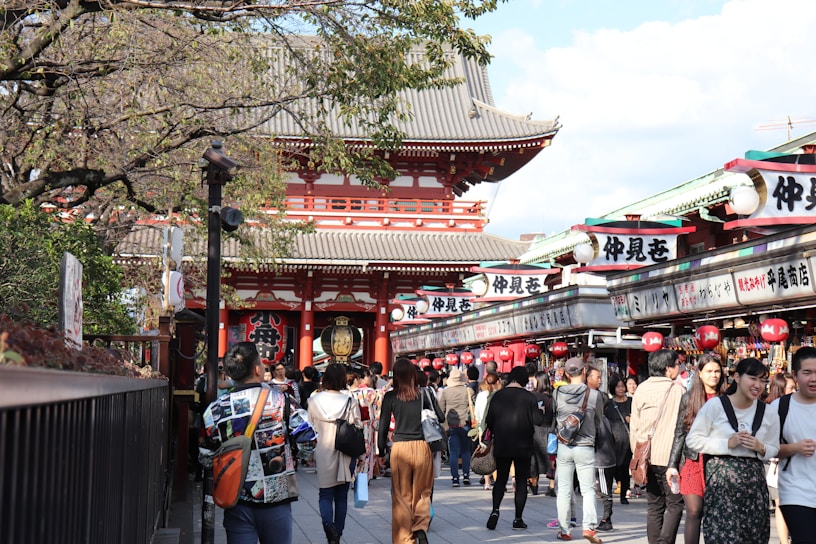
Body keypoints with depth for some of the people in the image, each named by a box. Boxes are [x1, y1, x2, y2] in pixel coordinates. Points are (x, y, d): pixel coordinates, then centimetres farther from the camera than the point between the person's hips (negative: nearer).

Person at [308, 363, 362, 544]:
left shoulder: (315, 401, -7)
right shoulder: (350, 402, -9)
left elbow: (312, 426, 4)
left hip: (323, 452, 0)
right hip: (345, 454, 0)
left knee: (325, 494, 7)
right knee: (341, 497, 12)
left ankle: (328, 523, -19)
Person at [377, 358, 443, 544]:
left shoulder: (390, 397, -1)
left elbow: (383, 427, 1)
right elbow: (441, 418, 7)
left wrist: (381, 453, 12)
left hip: (400, 448, -1)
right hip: (422, 447, 1)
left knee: (402, 497, 10)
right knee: (422, 493, 16)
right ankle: (421, 527, -5)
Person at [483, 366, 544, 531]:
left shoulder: (498, 395, 0)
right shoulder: (529, 397, -7)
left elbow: (489, 420, 1)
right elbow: (537, 420, -10)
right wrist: (541, 411, 10)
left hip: (501, 445, 2)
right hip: (523, 446, -2)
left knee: (501, 479, 12)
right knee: (521, 482, 7)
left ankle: (495, 510, -9)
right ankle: (518, 519, 7)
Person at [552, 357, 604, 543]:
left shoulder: (557, 393, -3)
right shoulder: (594, 395, -8)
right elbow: (599, 421, 7)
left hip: (563, 447, 2)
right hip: (585, 447, -2)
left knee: (563, 490, 9)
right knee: (588, 489, 5)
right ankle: (589, 526, -9)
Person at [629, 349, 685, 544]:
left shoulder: (641, 390, 7)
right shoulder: (678, 390, -5)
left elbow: (633, 427, 9)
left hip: (646, 456, 5)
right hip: (669, 456, -5)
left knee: (654, 506, 12)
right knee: (675, 504, -1)